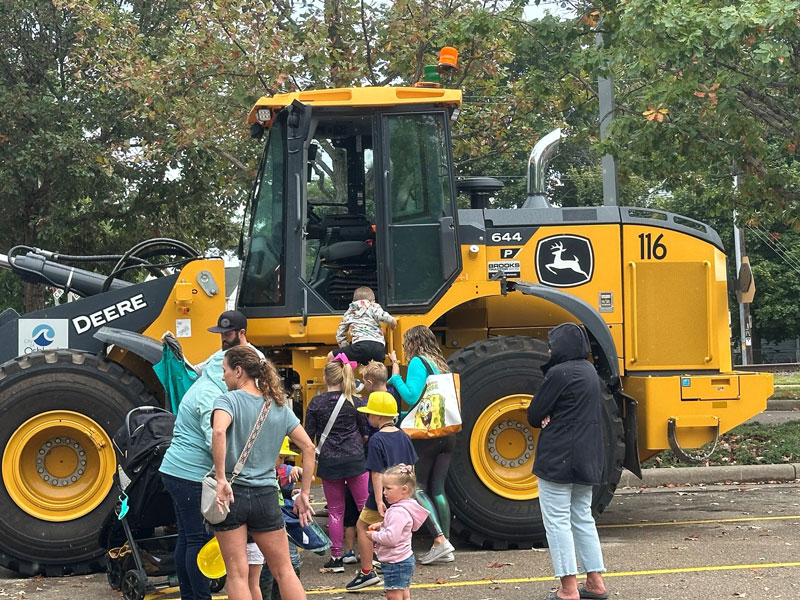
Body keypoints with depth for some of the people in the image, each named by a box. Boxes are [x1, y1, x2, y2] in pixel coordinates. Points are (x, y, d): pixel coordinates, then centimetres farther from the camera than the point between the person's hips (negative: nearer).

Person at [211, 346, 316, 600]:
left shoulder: (228, 400, -7)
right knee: (284, 571, 12)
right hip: (266, 494, 4)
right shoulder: (279, 406, 9)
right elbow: (308, 447, 8)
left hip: (231, 493, -4)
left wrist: (221, 479, -26)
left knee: (237, 574, 1)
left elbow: (219, 432, -28)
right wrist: (304, 494, 10)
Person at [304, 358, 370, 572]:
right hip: (355, 459, 0)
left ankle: (336, 558, 9)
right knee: (366, 506, 3)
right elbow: (365, 434, 10)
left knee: (335, 510, 8)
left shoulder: (316, 403, -2)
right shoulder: (355, 403, 1)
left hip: (329, 462, 0)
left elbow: (309, 437, 1)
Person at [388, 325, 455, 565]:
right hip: (448, 435, 7)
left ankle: (440, 540, -10)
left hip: (426, 435, -7)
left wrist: (395, 374, -8)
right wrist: (402, 416, 27)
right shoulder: (440, 365, 16)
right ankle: (445, 550, 7)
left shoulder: (418, 362, -6)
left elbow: (411, 396, -19)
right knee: (437, 490, 9)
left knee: (418, 488, 1)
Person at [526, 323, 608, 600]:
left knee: (557, 520, -3)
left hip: (558, 459, -9)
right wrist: (551, 419, -2)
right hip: (587, 458, 9)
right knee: (582, 518, 16)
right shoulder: (589, 371, 11)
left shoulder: (559, 374, -16)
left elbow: (534, 415, -13)